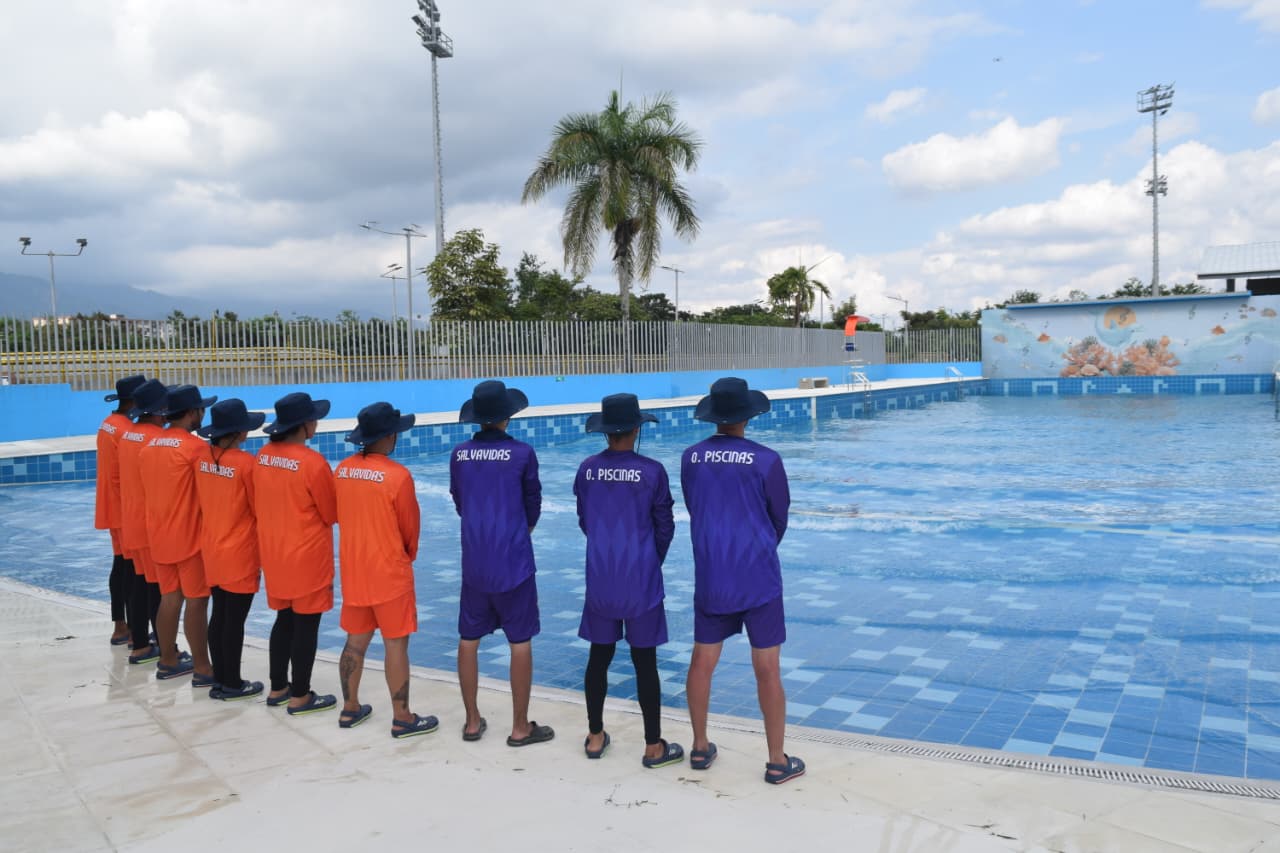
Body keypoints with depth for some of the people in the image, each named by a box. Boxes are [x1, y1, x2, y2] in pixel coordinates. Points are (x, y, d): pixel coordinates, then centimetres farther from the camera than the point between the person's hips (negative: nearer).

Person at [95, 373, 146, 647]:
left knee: (121, 564, 15)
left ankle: (120, 626, 22)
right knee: (132, 568, -3)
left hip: (113, 507, 9)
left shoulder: (108, 425, 9)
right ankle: (133, 631, 2)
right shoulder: (127, 430, -20)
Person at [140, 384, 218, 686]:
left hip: (159, 535, 7)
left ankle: (167, 662, 24)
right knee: (196, 601, -1)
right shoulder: (194, 446, -17)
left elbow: (150, 490, 14)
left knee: (169, 598, 16)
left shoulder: (149, 446, 7)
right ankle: (203, 670, 4)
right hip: (189, 536, -7)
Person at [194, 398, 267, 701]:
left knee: (219, 615, 15)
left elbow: (201, 502, 10)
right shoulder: (245, 462, -18)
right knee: (234, 620, 3)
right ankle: (232, 684, 13)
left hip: (211, 550, 7)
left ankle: (220, 678, 25)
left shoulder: (202, 458, 0)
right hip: (240, 554, -7)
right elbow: (260, 509, -9)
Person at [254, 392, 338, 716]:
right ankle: (300, 697, 14)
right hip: (307, 557, -7)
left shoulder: (263, 456, 0)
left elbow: (257, 507, 10)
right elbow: (332, 513, -9)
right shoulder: (312, 462, -20)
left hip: (273, 554, 7)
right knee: (306, 625, 5)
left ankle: (278, 688, 29)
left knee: (284, 619, 19)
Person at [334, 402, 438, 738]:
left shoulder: (342, 470, 0)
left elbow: (342, 517, 10)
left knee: (355, 641, 17)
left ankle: (350, 709, 29)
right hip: (389, 572, -6)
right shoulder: (397, 475, -18)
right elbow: (410, 527, -7)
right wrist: (408, 556, 12)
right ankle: (402, 719, 11)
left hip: (353, 569, 6)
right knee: (396, 644, 3)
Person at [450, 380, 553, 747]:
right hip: (513, 561, -4)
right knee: (520, 643, 5)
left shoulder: (459, 455, 0)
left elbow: (460, 504, 10)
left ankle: (472, 721, 23)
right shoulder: (522, 453, -10)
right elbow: (533, 507, 1)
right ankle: (521, 727, 12)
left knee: (469, 640, 13)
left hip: (474, 561, 4)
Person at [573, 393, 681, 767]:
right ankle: (653, 747, 14)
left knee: (599, 656, 14)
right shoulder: (651, 471, -13)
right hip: (640, 580, -3)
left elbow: (584, 522, 8)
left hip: (600, 579, 4)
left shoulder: (587, 469, -3)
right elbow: (664, 527, -5)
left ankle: (596, 737, 26)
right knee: (645, 662, 5)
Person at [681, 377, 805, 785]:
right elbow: (779, 520, 0)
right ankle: (777, 762, 15)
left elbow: (694, 510, 7)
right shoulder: (766, 460, -11)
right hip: (758, 578, -3)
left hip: (710, 578, 4)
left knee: (702, 662, 15)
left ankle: (700, 748, 28)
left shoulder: (691, 458, -2)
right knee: (767, 670, 5)